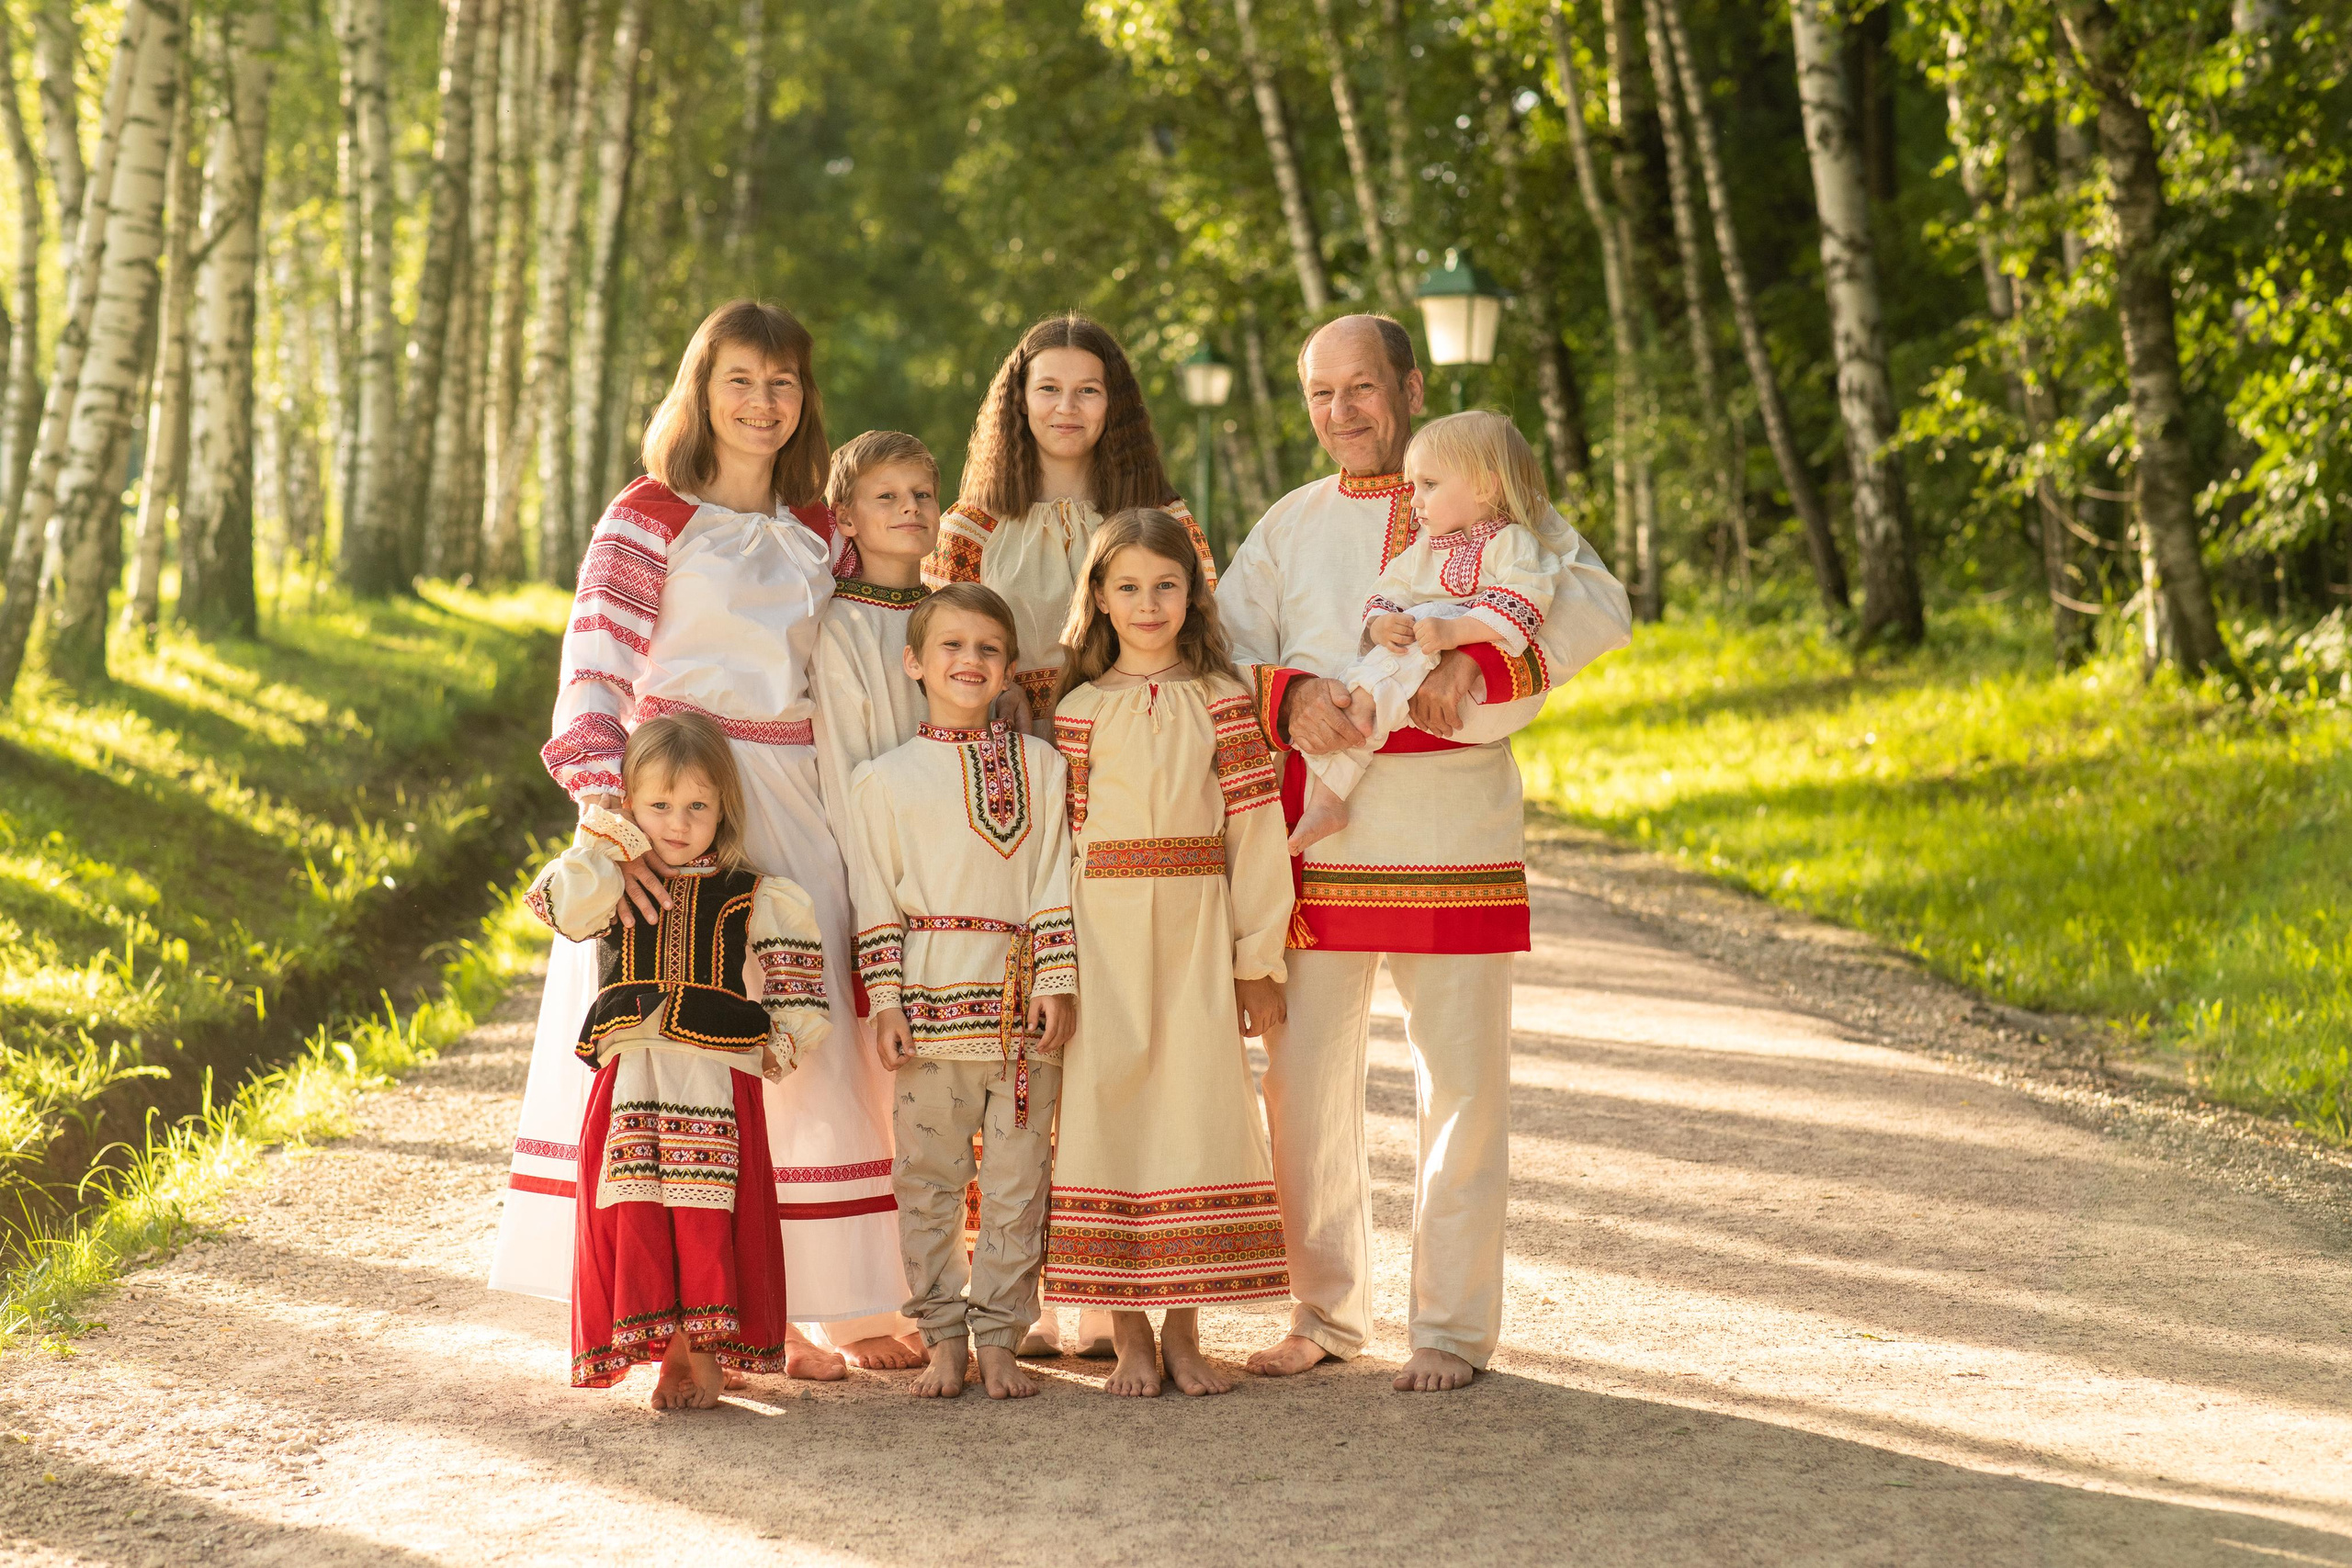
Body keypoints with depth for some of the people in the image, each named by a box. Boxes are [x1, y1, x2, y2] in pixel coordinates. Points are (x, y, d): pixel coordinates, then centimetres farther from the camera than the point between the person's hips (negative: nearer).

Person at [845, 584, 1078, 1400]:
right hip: (933, 1002, -1)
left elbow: (1054, 885, 6)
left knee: (1017, 1179, 3)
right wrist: (886, 1001, -3)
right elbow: (877, 902, 4)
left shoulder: (1040, 766, 8)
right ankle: (944, 1336, 14)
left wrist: (1056, 984, -3)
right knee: (928, 1178, 4)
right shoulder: (884, 779, 6)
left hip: (1021, 1004, 1)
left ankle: (998, 1338, 12)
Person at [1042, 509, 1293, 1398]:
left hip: (1197, 929, 0)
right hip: (1101, 933, 0)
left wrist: (1258, 958, -1)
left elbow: (1255, 829, 3)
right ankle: (1129, 1334, 6)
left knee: (1196, 1105, -1)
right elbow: (1060, 839, 4)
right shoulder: (1078, 710, 5)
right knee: (1108, 1103, -1)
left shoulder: (1221, 701, 4)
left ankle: (1184, 1333, 8)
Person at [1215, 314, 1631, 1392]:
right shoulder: (1290, 525, 16)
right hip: (1317, 829, 3)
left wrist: (1477, 663, -25)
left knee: (1461, 1080, -1)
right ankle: (1327, 1311, 17)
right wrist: (1290, 697, -14)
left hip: (1451, 827, -3)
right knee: (1303, 1076, 3)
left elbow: (1596, 606, -9)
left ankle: (1455, 1324, 9)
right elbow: (1216, 656, 8)